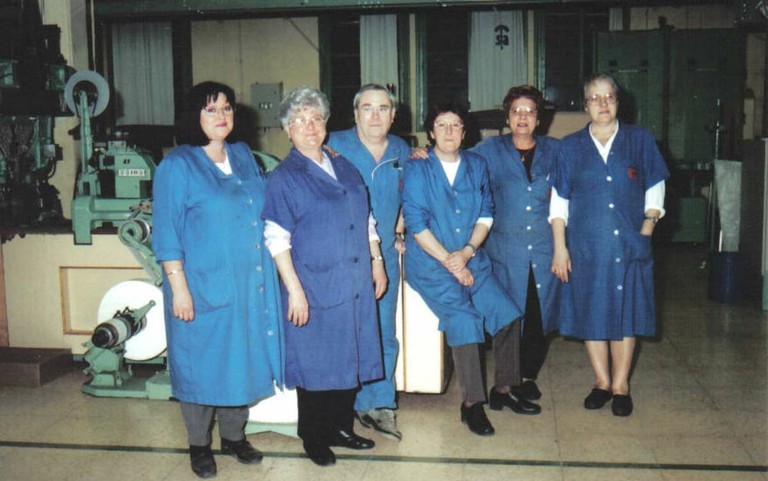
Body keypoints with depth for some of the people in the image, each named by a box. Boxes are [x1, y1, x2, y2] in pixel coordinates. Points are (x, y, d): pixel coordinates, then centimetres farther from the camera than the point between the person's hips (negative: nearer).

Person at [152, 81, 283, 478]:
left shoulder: (243, 156, 10)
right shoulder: (177, 166, -8)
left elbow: (262, 211, 20)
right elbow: (165, 232, -10)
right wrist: (178, 286, -15)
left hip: (248, 284, 6)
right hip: (202, 285, -5)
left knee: (243, 359, 13)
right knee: (203, 362, 5)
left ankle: (234, 436, 30)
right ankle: (199, 444, 22)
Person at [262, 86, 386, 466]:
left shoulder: (344, 168, 12)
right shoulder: (283, 178, -6)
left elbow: (367, 221, 18)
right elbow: (277, 240, -11)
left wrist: (377, 262, 12)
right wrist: (294, 290, -16)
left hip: (355, 286, 6)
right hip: (314, 290, -6)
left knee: (350, 359, 13)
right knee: (316, 363, 4)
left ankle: (341, 428, 30)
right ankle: (314, 439, 20)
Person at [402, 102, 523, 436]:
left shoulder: (476, 166, 11)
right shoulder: (417, 169, -2)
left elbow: (486, 215, 9)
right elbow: (416, 224, -7)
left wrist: (467, 252, -8)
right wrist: (449, 261, -11)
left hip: (472, 260, 4)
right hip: (430, 263, -4)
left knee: (505, 314, -12)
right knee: (463, 319, -24)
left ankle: (502, 389, 10)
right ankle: (472, 403, -10)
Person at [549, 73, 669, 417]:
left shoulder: (640, 140, 5)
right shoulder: (570, 147, 5)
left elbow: (655, 191, 9)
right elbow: (559, 201, 4)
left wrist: (646, 231, -3)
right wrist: (560, 247, -2)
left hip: (629, 245, 0)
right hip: (585, 244, 1)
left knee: (625, 312, 4)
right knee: (590, 312, 6)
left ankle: (621, 386, 18)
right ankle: (602, 382, 22)